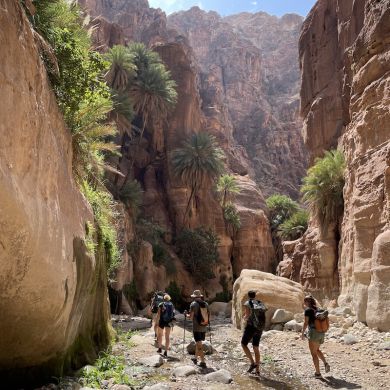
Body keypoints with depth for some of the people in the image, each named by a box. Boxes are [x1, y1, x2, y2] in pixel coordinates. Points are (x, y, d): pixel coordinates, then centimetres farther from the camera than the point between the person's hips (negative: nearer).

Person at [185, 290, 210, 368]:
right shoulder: (205, 304, 5)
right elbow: (208, 315, 8)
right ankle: (195, 358, 34)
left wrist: (186, 315, 8)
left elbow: (191, 317, -11)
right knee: (198, 342, 21)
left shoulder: (193, 304, -9)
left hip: (196, 327, -5)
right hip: (204, 327, 5)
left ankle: (203, 362, -6)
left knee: (199, 344, -3)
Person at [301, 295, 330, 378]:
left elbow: (306, 323, -12)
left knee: (314, 353, 4)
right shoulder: (317, 309, 12)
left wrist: (302, 333, -3)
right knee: (317, 350, 27)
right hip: (321, 332, 7)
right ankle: (326, 364, 9)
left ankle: (318, 373, 7)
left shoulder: (308, 310, -9)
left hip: (314, 332, -7)